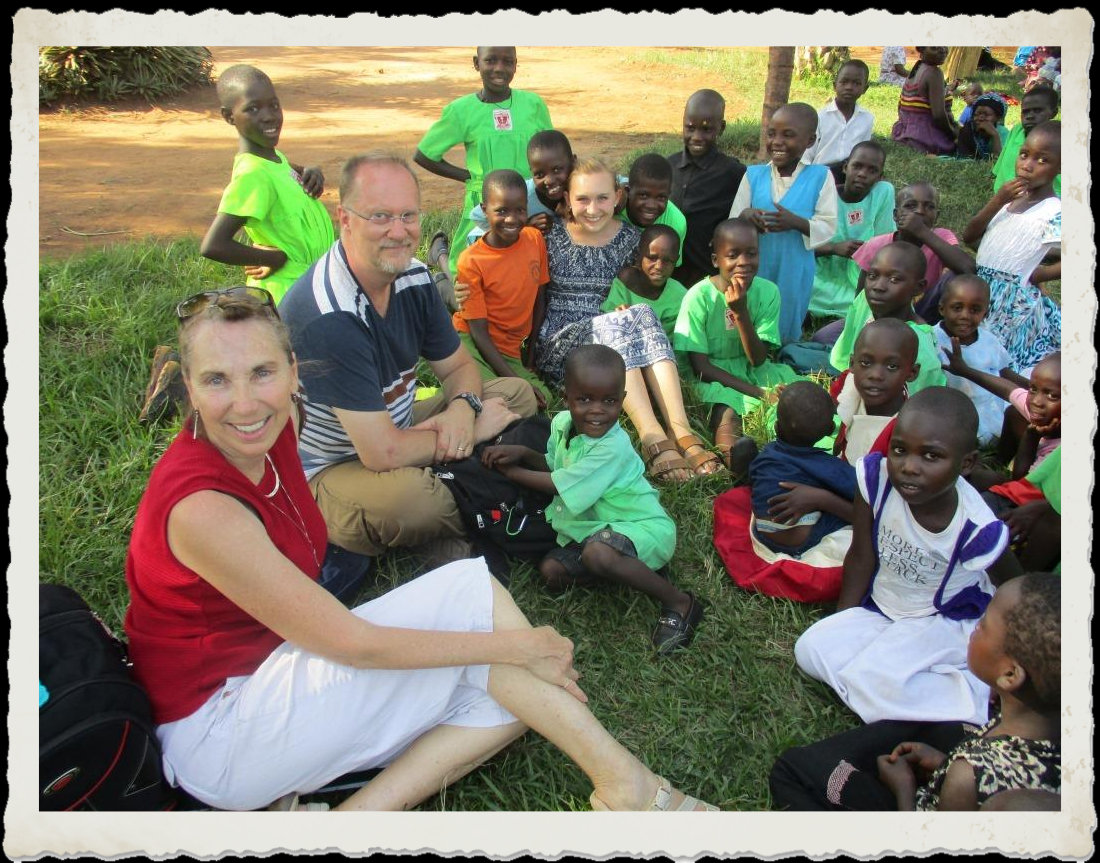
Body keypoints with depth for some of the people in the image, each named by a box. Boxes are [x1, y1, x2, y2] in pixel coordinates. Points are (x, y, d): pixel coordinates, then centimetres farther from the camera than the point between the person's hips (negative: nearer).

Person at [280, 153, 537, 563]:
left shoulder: (413, 277, -5)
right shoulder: (328, 317, -31)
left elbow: (459, 366, 8)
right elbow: (383, 454, -33)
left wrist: (463, 408, -17)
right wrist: (473, 431, -17)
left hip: (393, 430, 8)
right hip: (324, 473, -8)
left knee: (517, 393, 6)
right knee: (411, 497, -39)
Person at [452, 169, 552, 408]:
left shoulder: (535, 239, 0)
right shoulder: (471, 261, -12)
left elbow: (539, 296, 11)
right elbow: (479, 331, -13)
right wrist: (514, 379, -20)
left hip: (509, 351, 6)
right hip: (472, 343, -6)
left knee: (542, 400, -17)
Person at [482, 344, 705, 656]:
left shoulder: (612, 448, -29)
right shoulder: (562, 422, -4)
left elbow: (557, 485, -21)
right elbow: (552, 464, 15)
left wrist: (511, 471, -8)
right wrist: (522, 453, -6)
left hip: (642, 526, -9)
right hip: (593, 526, 9)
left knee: (596, 553, -38)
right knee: (551, 570, -6)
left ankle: (678, 602, -21)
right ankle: (640, 571, -1)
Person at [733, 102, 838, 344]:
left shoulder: (820, 176, -6)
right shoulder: (753, 175, -1)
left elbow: (829, 226, -9)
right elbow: (732, 224, -1)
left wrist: (796, 222, -27)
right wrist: (745, 216, -24)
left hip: (794, 272, -1)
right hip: (755, 270, 1)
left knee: (787, 331, 16)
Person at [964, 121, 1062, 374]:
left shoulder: (1054, 213, -13)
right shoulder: (1011, 199, 9)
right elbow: (968, 237, 4)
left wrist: (1038, 274, -10)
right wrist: (997, 200, -7)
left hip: (1014, 304, -7)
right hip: (983, 292, 7)